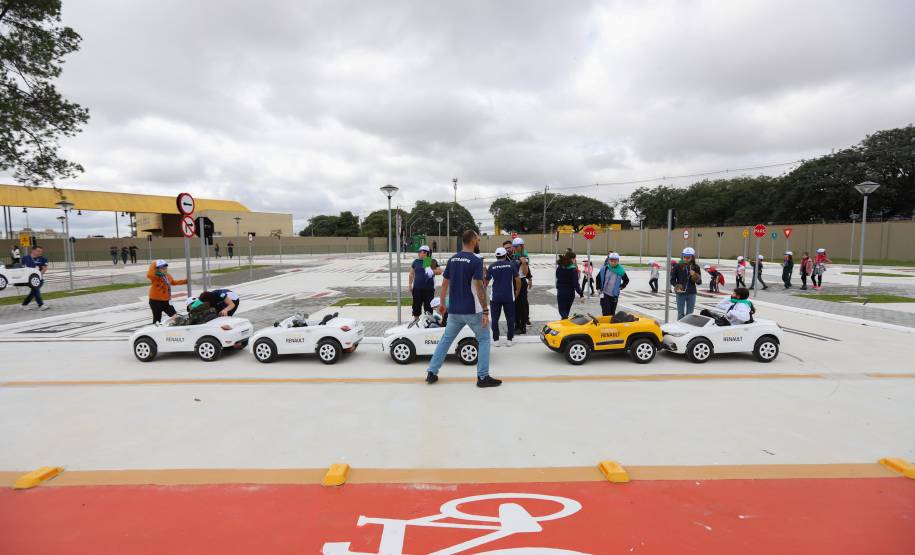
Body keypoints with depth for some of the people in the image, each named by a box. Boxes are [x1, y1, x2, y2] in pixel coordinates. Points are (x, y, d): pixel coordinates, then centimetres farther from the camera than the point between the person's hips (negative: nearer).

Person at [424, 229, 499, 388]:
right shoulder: (476, 261, -13)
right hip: (472, 310, -6)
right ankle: (483, 377, 8)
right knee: (484, 339, 9)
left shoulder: (452, 259, 7)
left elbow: (445, 283, 12)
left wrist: (442, 303, 24)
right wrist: (485, 311, -15)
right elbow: (479, 287, -18)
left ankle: (432, 373, 16)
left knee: (446, 339, 15)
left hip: (454, 310, 6)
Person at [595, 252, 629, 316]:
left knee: (612, 313, 10)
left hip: (614, 296, 2)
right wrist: (599, 288, 8)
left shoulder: (621, 270, -3)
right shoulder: (604, 269, -5)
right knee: (606, 313, -10)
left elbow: (626, 280, 14)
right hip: (605, 294, -2)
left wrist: (621, 287, 5)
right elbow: (598, 278, 11)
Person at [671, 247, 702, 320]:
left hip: (691, 294, 2)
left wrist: (695, 276, -15)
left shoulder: (696, 267, 0)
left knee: (689, 314, 11)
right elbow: (672, 279, 2)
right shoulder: (678, 266, -5)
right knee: (680, 314, 4)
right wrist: (676, 286, -14)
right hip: (680, 293, -2)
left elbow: (699, 282, 4)